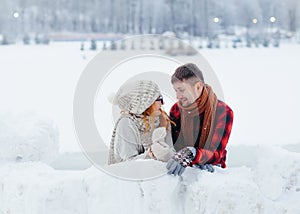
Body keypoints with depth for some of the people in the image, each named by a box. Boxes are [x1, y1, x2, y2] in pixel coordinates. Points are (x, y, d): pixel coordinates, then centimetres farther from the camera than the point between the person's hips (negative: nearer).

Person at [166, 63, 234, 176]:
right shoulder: (176, 109, 3)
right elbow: (173, 146, -1)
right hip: (183, 171, 4)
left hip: (212, 171, -4)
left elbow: (217, 154, -16)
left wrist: (190, 154, -36)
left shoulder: (223, 111, -10)